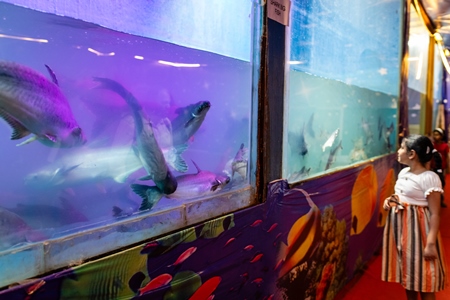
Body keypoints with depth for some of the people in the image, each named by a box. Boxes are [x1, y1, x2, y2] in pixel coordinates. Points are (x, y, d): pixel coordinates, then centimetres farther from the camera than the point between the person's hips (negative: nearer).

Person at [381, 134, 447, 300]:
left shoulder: (429, 178, -19)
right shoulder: (403, 172, 6)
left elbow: (435, 214, -20)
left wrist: (431, 243, -22)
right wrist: (390, 199, 1)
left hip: (417, 228, -8)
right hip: (400, 226, 8)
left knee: (423, 278, 5)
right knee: (408, 272, 20)